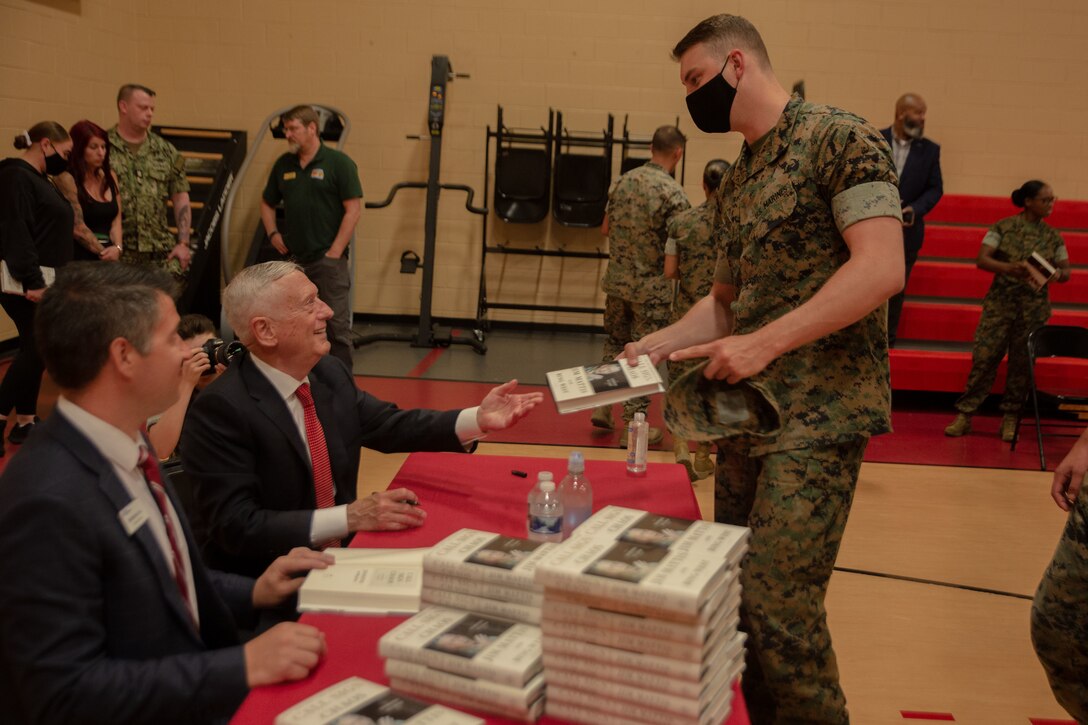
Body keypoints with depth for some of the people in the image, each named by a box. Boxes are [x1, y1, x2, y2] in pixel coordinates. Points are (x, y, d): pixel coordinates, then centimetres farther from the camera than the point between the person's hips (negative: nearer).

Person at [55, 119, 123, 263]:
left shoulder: (110, 177, 13)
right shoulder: (67, 179, -4)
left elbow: (116, 219, 9)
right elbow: (78, 228, -8)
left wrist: (117, 248, -7)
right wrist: (103, 252, -5)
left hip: (110, 257, 5)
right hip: (80, 258, -5)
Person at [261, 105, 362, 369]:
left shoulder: (338, 163, -5)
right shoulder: (283, 164, 11)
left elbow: (353, 209, -9)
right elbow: (267, 202, 23)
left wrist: (335, 252, -13)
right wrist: (273, 234, 7)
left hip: (328, 259, -5)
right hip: (293, 258, 6)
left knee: (336, 325, -3)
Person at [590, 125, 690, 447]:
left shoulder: (622, 181, 2)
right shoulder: (673, 192, -17)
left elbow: (606, 228, 13)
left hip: (617, 279, 5)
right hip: (652, 287, -5)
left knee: (614, 342, 21)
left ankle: (603, 406, 21)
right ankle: (633, 426, 10)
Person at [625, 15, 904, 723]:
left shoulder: (837, 138, -6)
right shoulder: (737, 179, 18)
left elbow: (882, 267, -18)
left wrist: (765, 342, -22)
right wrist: (654, 346, 7)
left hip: (818, 416, -8)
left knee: (780, 605, -11)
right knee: (738, 594, 10)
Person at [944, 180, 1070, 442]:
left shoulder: (1053, 237, 6)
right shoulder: (1003, 227, -1)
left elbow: (1065, 272, 10)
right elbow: (981, 260, -8)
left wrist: (1055, 275, -14)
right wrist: (1009, 268, -25)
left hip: (1034, 308, 2)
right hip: (1000, 303, -2)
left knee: (1021, 362, 5)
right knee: (983, 357, -6)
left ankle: (1010, 418, 15)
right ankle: (965, 414, 2)